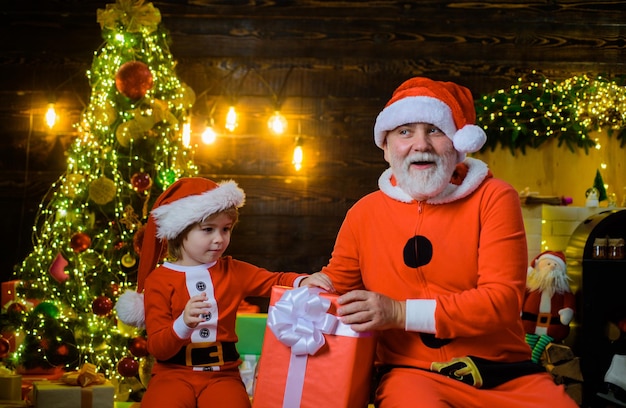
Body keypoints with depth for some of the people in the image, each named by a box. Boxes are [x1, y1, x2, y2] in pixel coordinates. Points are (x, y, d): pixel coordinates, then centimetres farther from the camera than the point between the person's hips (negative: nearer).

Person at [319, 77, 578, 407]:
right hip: (413, 371, -1)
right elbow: (337, 284, 17)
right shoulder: (364, 213, 5)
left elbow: (503, 298, -10)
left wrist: (402, 313, -19)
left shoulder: (494, 198, -1)